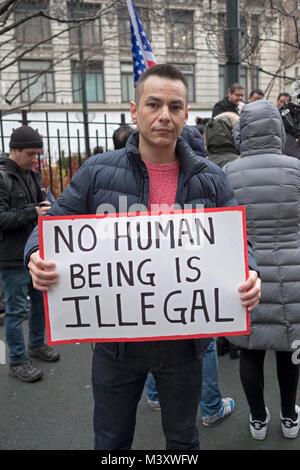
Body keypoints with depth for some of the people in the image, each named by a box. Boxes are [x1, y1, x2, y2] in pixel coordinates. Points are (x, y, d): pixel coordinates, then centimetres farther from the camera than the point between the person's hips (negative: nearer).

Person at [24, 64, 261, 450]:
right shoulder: (97, 172, -6)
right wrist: (38, 257, -23)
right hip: (116, 337, 0)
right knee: (112, 439, 23)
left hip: (184, 341, 1)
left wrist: (248, 276, -18)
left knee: (183, 439, 25)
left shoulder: (211, 180, 0)